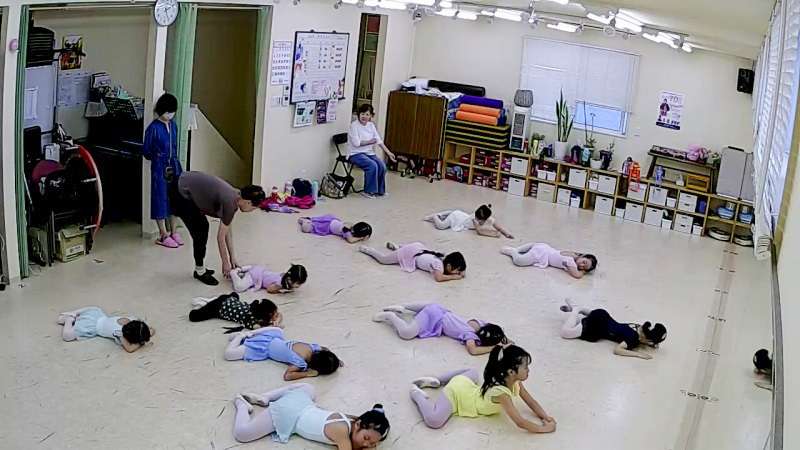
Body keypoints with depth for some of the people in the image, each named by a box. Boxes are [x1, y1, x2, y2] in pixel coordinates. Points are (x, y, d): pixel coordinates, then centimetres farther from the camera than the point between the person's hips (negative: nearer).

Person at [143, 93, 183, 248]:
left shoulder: (173, 125, 7)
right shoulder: (153, 128, -13)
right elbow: (146, 151, -6)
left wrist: (177, 165, 14)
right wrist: (158, 158, 2)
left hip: (173, 167, 6)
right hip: (159, 168, -6)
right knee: (161, 198, 0)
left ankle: (173, 231, 22)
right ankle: (163, 235, 6)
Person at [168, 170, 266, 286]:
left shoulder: (235, 197, 5)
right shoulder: (230, 202, -19)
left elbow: (228, 231, 13)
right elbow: (221, 237, -12)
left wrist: (233, 258, 14)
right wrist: (226, 263, -2)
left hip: (185, 187, 9)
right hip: (180, 192, -9)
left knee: (203, 226, 15)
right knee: (200, 232, -2)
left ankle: (199, 268, 24)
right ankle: (200, 272, 12)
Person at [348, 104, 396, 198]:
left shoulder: (371, 125, 7)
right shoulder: (354, 125, -10)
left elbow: (379, 141, 3)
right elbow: (356, 143, -17)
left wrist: (389, 153, -6)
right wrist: (370, 142, -6)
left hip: (369, 153, 6)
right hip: (356, 154, -6)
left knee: (382, 166, -17)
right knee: (372, 166, -28)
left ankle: (379, 190, 2)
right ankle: (369, 191, -12)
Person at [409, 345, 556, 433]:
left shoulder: (516, 382, -10)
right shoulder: (502, 393, -34)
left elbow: (531, 402, 0)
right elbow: (520, 422, -34)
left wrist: (545, 417, -14)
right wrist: (544, 428, -29)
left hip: (465, 386, 9)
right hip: (456, 392, -9)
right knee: (434, 421, -26)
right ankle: (417, 392, 2)